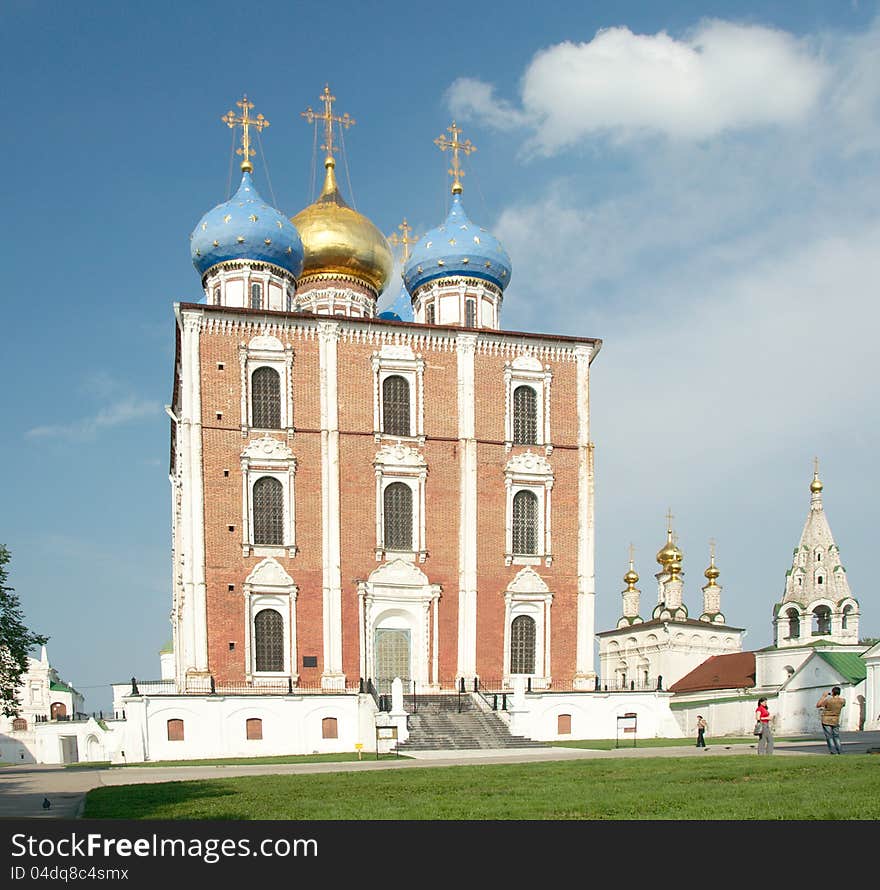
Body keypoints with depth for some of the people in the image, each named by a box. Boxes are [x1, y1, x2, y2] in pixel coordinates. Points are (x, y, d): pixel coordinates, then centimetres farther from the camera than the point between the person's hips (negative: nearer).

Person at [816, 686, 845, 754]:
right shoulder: (842, 701, -6)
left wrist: (823, 696, -7)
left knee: (829, 737, 2)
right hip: (836, 721, 4)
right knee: (836, 736, 16)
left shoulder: (828, 701, -19)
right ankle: (839, 750, 12)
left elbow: (817, 705, -11)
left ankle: (833, 751, -2)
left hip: (826, 721, -4)